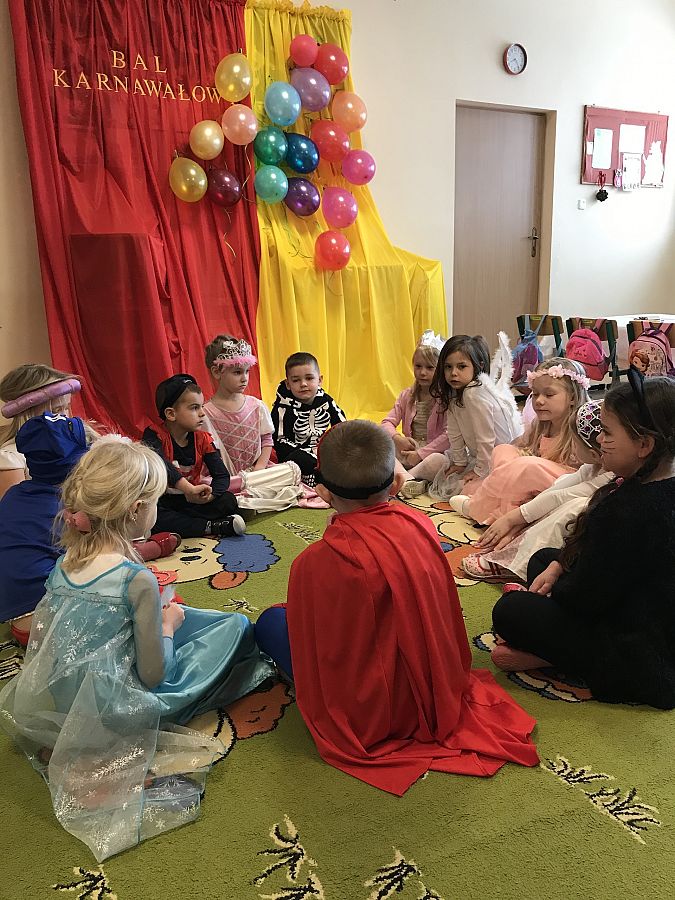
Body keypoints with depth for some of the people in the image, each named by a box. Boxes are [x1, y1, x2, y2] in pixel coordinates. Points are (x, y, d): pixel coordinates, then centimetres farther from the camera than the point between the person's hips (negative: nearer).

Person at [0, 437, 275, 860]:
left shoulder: (64, 563, -4)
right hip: (109, 713, -7)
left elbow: (42, 638, 8)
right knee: (235, 627, 1)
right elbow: (153, 674, -19)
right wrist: (168, 625, 0)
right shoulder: (138, 580, -24)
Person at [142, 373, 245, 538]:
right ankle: (213, 527, -28)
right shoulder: (155, 436, -15)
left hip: (190, 500, 3)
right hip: (162, 502, -2)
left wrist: (206, 495, -32)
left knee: (229, 501, -18)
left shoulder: (202, 439, -3)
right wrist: (189, 488, -52)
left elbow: (222, 476, -10)